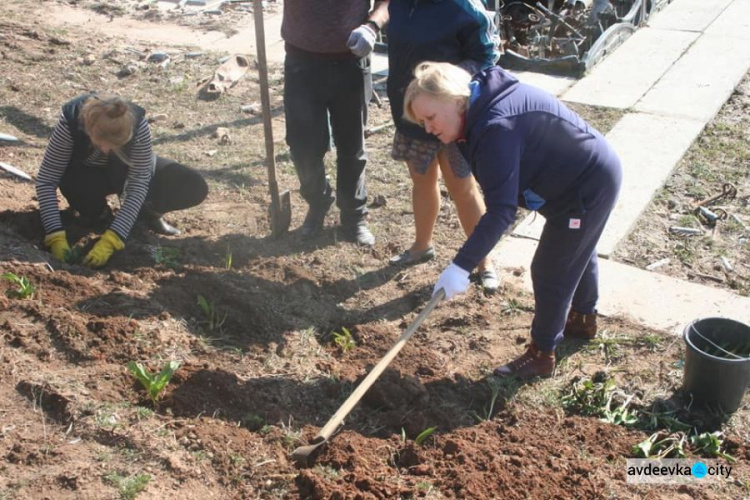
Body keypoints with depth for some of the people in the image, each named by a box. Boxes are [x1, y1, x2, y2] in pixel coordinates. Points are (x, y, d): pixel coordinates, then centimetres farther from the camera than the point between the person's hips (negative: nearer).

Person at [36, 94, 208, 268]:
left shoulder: (137, 124, -36)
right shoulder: (71, 122, -37)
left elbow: (138, 184, -35)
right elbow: (46, 180, -32)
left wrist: (110, 240, -43)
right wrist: (56, 237, -42)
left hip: (127, 171, 0)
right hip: (86, 174, 0)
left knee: (194, 187, -25)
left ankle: (147, 211, 6)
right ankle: (99, 213, -3)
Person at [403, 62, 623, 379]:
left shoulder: (496, 129, -34)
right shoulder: (483, 105, -3)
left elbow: (501, 211, -37)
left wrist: (461, 266, -37)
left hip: (587, 188, -10)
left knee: (550, 271, 0)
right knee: (578, 253, 29)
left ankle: (541, 355, 17)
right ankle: (584, 318, 53)